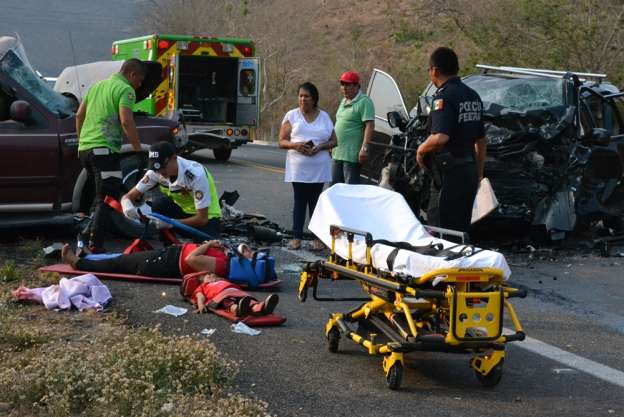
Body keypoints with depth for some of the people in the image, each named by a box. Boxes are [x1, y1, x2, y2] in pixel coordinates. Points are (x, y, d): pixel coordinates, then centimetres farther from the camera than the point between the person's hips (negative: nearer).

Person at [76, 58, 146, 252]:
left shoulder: (97, 85, 22)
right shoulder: (125, 89, -5)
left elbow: (79, 115, 24)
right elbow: (126, 121, -17)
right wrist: (138, 150, -14)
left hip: (84, 148, 9)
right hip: (104, 149, -9)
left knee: (100, 196, 21)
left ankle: (87, 235, 23)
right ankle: (95, 244, -15)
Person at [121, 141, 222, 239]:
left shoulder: (196, 174, -31)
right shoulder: (156, 172, -16)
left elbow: (202, 219, -28)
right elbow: (128, 197, -13)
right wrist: (127, 207, -37)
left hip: (207, 216, -4)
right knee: (159, 204, -26)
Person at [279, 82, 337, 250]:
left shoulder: (324, 117, 9)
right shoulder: (292, 115, 6)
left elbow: (333, 141, 9)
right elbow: (282, 141, 4)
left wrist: (320, 147, -11)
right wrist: (295, 145, -17)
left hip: (319, 168, 1)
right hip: (298, 167, 0)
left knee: (315, 201, 3)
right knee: (299, 201, 2)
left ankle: (318, 238, 5)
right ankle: (297, 237, 5)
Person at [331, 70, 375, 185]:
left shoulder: (364, 102, -12)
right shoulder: (343, 101, 17)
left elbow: (370, 125, -19)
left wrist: (364, 148, -26)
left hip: (352, 155, -9)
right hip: (338, 153, 9)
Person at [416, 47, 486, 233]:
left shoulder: (443, 97, -14)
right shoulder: (473, 96, 14)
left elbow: (440, 137, -27)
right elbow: (481, 140, 20)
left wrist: (421, 149, -9)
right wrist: (479, 172, 26)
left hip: (449, 170, -9)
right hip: (469, 169, 9)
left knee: (438, 229, -5)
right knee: (462, 229, 15)